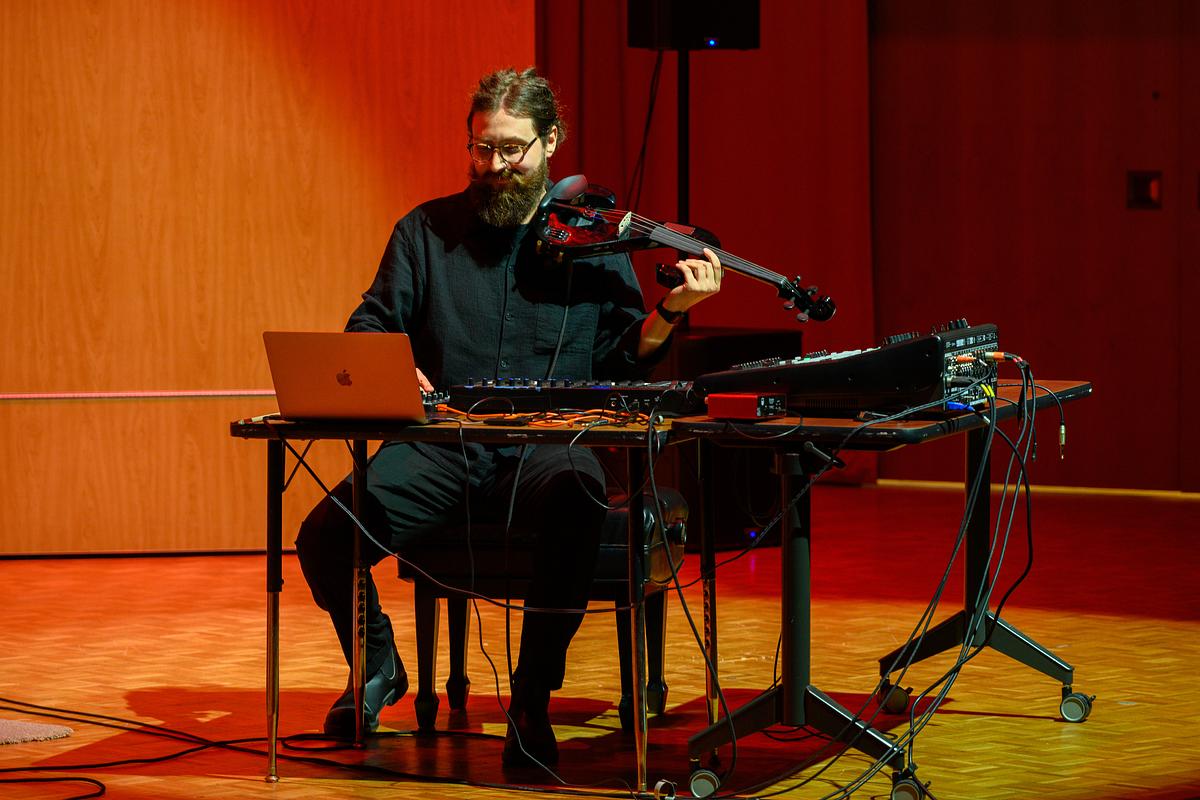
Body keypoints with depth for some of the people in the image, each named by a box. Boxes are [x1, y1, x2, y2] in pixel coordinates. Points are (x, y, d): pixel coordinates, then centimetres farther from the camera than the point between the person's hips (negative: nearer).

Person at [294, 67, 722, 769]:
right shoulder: (427, 231, 13)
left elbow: (619, 362, 6)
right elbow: (368, 329, 14)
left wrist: (669, 313, -13)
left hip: (546, 444, -2)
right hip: (441, 445, 2)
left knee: (575, 503, -40)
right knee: (323, 538, -23)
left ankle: (532, 702, -20)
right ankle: (375, 664, 12)